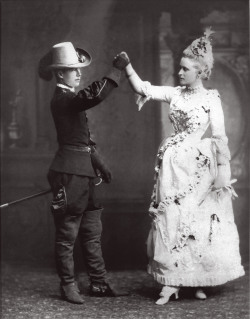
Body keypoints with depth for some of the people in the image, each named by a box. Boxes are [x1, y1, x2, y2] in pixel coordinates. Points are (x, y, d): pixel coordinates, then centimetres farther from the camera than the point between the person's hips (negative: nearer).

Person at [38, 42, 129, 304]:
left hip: (83, 173, 10)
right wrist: (116, 71, -25)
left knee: (92, 233, 13)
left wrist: (99, 164, 19)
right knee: (67, 233, 1)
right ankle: (68, 285, 11)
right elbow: (95, 95, -32)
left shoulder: (71, 100, 16)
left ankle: (99, 283, 20)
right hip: (69, 173, -10)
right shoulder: (61, 99, -14)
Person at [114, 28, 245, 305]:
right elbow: (142, 89, -1)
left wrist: (222, 170, -9)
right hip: (172, 165, 4)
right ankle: (170, 282, 6)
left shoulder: (211, 99, -4)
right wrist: (127, 66, -14)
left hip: (198, 167, -3)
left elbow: (219, 137, -6)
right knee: (170, 219, 1)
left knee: (198, 222, 3)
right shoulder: (174, 94, 6)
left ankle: (199, 282, 16)